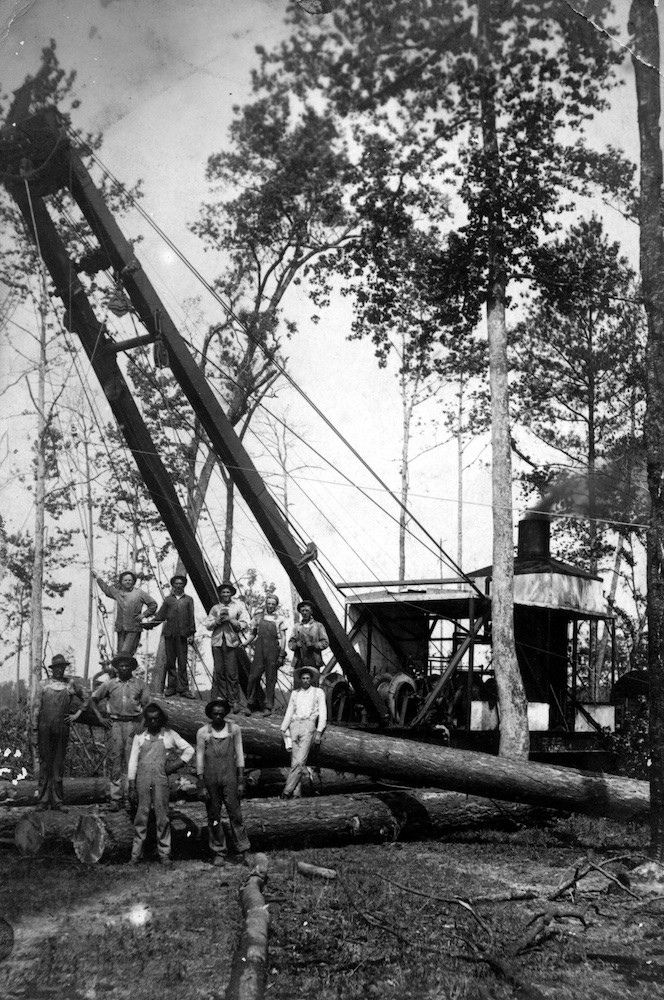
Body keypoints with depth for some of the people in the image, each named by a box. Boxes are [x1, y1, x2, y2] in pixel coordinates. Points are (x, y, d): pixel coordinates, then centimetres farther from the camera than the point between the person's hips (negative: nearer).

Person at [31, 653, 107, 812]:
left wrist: (78, 714, 9)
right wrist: (34, 733, -1)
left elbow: (87, 698, 18)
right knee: (45, 764, 1)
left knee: (58, 765, 4)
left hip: (62, 728, 1)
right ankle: (43, 801, 6)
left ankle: (57, 801, 8)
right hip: (45, 729, -1)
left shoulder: (71, 684, 6)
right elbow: (36, 709, 3)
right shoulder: (43, 684, 4)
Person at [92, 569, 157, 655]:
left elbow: (153, 604, 7)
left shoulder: (139, 593, 1)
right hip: (120, 629, 4)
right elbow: (106, 589, 31)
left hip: (133, 629, -4)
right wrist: (98, 577, 37)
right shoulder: (117, 592, 12)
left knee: (126, 652, -16)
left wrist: (144, 614, -4)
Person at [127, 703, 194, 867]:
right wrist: (132, 787, 1)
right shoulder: (139, 736, 8)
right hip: (142, 779, 0)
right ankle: (136, 853, 7)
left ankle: (164, 853, 5)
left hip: (161, 779, 0)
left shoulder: (169, 735, 8)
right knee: (141, 815, 0)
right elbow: (133, 761, 6)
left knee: (162, 816, -2)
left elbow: (189, 750, 14)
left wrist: (176, 765, 2)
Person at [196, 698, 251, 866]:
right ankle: (219, 852, 15)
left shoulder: (234, 729, 1)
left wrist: (241, 782, 1)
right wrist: (201, 786, -1)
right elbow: (199, 759, 1)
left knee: (235, 814, -3)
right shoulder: (203, 732, -2)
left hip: (230, 777, 0)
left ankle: (243, 849, 5)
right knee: (213, 816, 6)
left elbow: (239, 756, 5)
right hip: (210, 778, 0)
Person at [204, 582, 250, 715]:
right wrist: (219, 619, -7)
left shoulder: (238, 606, 8)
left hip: (231, 642, -2)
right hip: (217, 641, 2)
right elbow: (208, 624, 9)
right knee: (219, 671, -1)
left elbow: (244, 625, 2)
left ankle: (234, 701, -4)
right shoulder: (215, 608, 15)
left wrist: (230, 619, -9)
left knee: (232, 673, -7)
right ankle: (221, 698, 6)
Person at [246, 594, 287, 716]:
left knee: (270, 678, -1)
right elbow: (253, 634, 18)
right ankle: (251, 703, 4)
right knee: (254, 676, -7)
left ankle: (268, 707, 3)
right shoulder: (259, 617, 12)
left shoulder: (280, 619, 6)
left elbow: (283, 637, 4)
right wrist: (245, 644, 2)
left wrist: (282, 654, -4)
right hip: (259, 649, 2)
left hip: (273, 650, -2)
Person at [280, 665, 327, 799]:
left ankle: (287, 790, -17)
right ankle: (297, 792, -1)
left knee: (300, 761, -15)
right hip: (294, 726, 3)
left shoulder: (318, 692, 12)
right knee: (295, 761, -3)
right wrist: (284, 730, 10)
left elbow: (322, 713, 6)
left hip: (309, 725, -3)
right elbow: (289, 712, 20)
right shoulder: (294, 693, 20)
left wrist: (319, 732, -5)